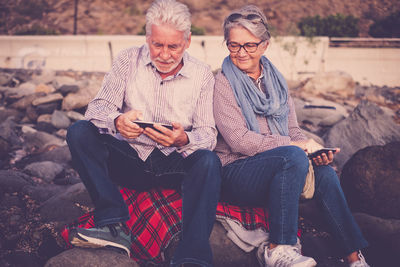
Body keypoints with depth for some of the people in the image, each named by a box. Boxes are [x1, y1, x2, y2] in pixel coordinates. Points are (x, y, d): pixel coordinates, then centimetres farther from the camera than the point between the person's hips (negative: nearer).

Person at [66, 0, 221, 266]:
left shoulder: (202, 74, -2)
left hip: (174, 165, -1)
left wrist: (184, 140, -32)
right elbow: (98, 107, -7)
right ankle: (113, 223, -30)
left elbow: (208, 133, -7)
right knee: (80, 132, -21)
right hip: (129, 159, 1)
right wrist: (117, 121, -32)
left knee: (209, 162, -32)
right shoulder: (129, 60, 0)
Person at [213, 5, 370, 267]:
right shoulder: (223, 83, -4)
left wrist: (314, 148, -10)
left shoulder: (276, 79, 13)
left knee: (323, 170, -23)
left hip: (279, 170, 5)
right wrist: (298, 145, -17)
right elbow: (239, 140, -14)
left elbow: (293, 130, 13)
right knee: (293, 156, -32)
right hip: (235, 172, -5)